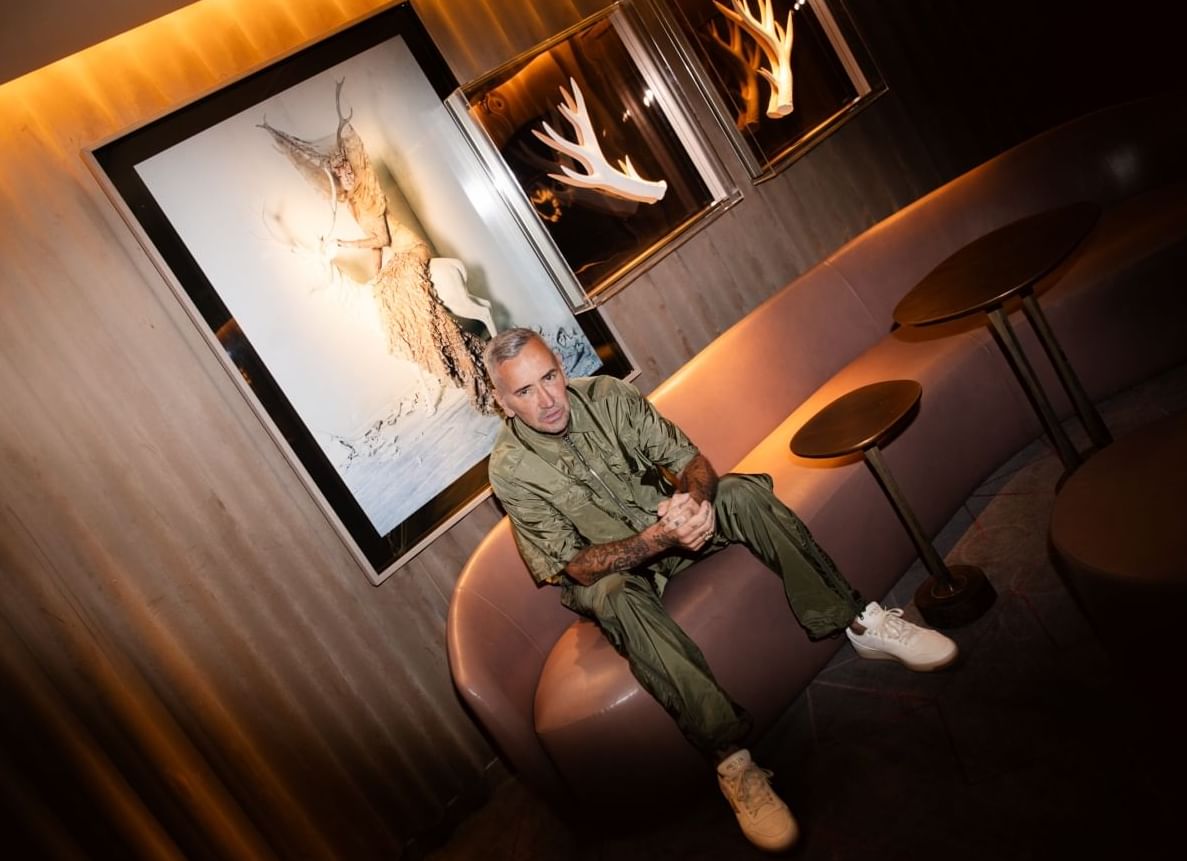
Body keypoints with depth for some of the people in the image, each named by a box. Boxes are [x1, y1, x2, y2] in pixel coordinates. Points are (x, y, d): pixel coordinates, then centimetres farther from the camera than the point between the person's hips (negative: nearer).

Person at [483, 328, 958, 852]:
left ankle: (860, 623, -18)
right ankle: (730, 758, -37)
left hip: (669, 519, 4)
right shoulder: (511, 469, -20)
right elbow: (573, 566, -21)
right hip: (608, 567, -3)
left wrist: (695, 498, -36)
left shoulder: (604, 395, -12)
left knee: (739, 493, -23)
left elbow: (690, 459, -11)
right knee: (616, 597, -37)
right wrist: (657, 539, -37)